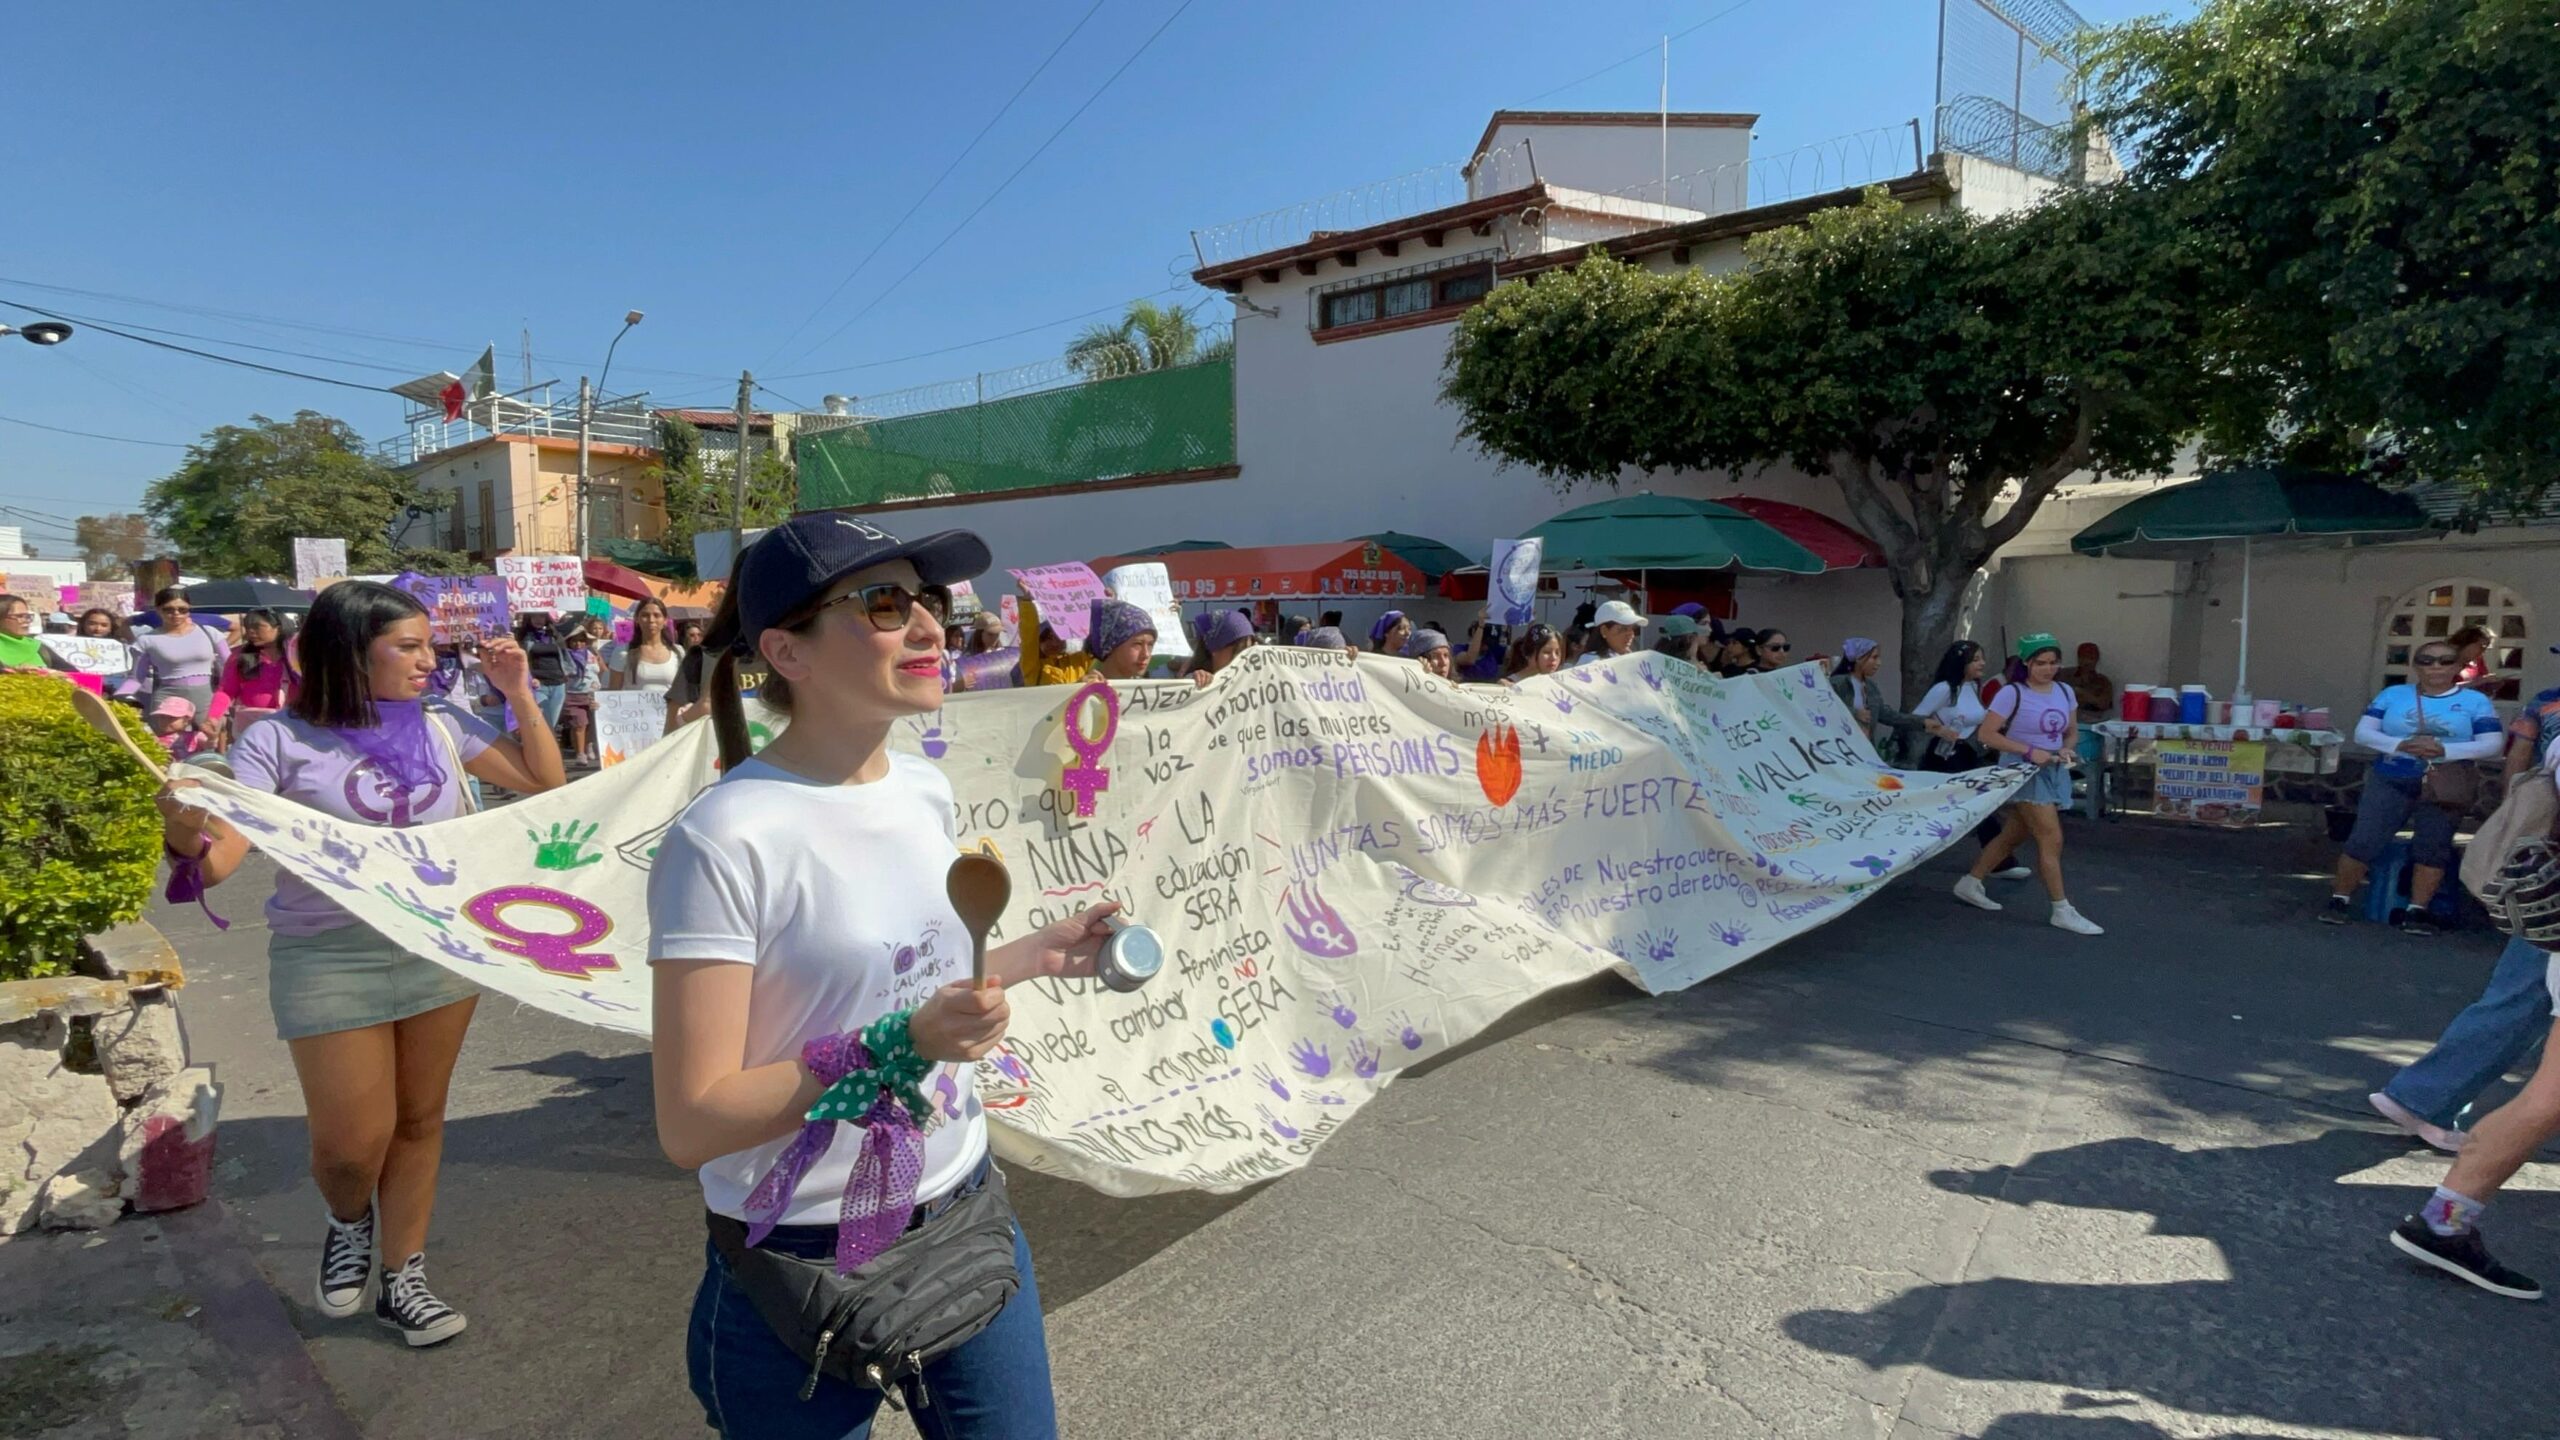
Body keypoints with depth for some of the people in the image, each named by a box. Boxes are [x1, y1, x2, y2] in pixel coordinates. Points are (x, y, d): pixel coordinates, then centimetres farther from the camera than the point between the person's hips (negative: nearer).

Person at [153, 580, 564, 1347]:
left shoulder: (443, 726, 0)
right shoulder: (279, 741, -10)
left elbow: (545, 782, 5)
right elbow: (218, 862, -15)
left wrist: (520, 696, -5)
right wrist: (185, 832, -37)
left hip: (443, 953, 3)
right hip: (329, 963, -3)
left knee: (419, 1120, 13)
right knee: (353, 1144, 2)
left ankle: (403, 1277, 30)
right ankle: (349, 1224, 38)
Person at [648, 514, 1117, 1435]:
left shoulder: (927, 792, 1)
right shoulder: (728, 839, -22)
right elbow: (692, 1125, -21)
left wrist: (1039, 954, 9)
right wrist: (896, 1048, -29)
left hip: (970, 1224, 6)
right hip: (801, 1276, -6)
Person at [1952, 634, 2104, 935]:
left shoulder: (2065, 692, 6)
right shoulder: (2012, 693, -14)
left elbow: (2071, 730, 19)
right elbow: (1985, 733, -16)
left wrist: (2066, 750, -4)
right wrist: (2029, 751, -21)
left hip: (2053, 772, 7)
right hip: (2025, 772, -7)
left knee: (2014, 836, 14)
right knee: (2052, 839, -9)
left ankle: (1970, 884, 28)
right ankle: (2061, 911, -1)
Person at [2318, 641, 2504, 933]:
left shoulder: (2475, 701, 2)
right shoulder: (2393, 694, 5)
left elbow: (2493, 744, -6)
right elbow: (2362, 732, -1)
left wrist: (2445, 750, -23)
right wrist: (2399, 745, -20)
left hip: (2445, 787, 0)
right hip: (2390, 781, 0)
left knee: (2432, 847, 0)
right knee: (2363, 840, -6)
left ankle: (2417, 910, 8)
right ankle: (2339, 899, 4)